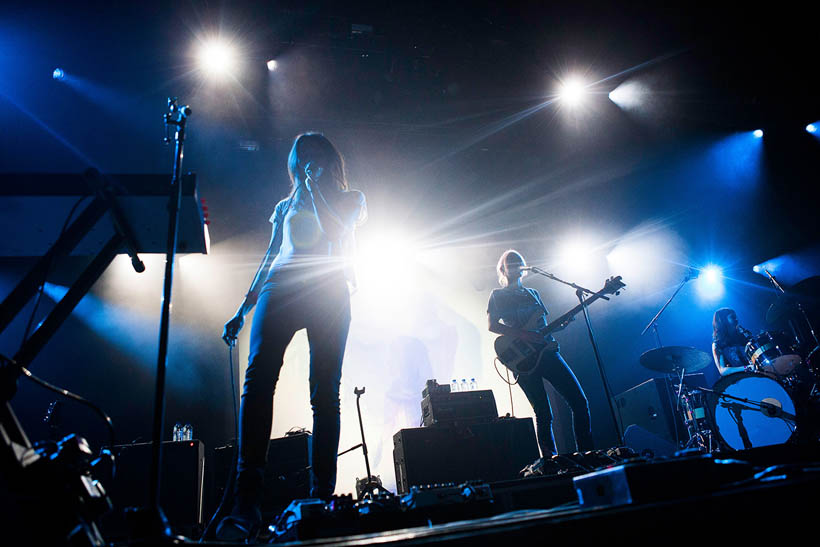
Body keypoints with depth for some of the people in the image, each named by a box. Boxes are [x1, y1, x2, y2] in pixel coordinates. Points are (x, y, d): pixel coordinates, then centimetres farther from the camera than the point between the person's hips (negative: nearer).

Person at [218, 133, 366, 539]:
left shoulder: (351, 198, 19)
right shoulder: (286, 206, 28)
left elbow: (334, 230, -3)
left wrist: (315, 184, 5)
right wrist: (243, 309, 17)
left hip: (329, 293, -2)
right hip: (280, 289, 2)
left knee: (325, 394, -9)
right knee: (257, 378, -19)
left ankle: (322, 499, -5)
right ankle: (247, 503, -22)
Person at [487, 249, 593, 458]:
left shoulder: (533, 293, 23)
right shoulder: (498, 295, 7)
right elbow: (492, 325, -7)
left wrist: (561, 325, 1)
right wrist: (524, 335, -16)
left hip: (546, 351, 5)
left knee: (580, 401, -2)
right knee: (544, 415, -6)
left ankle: (587, 454, 9)